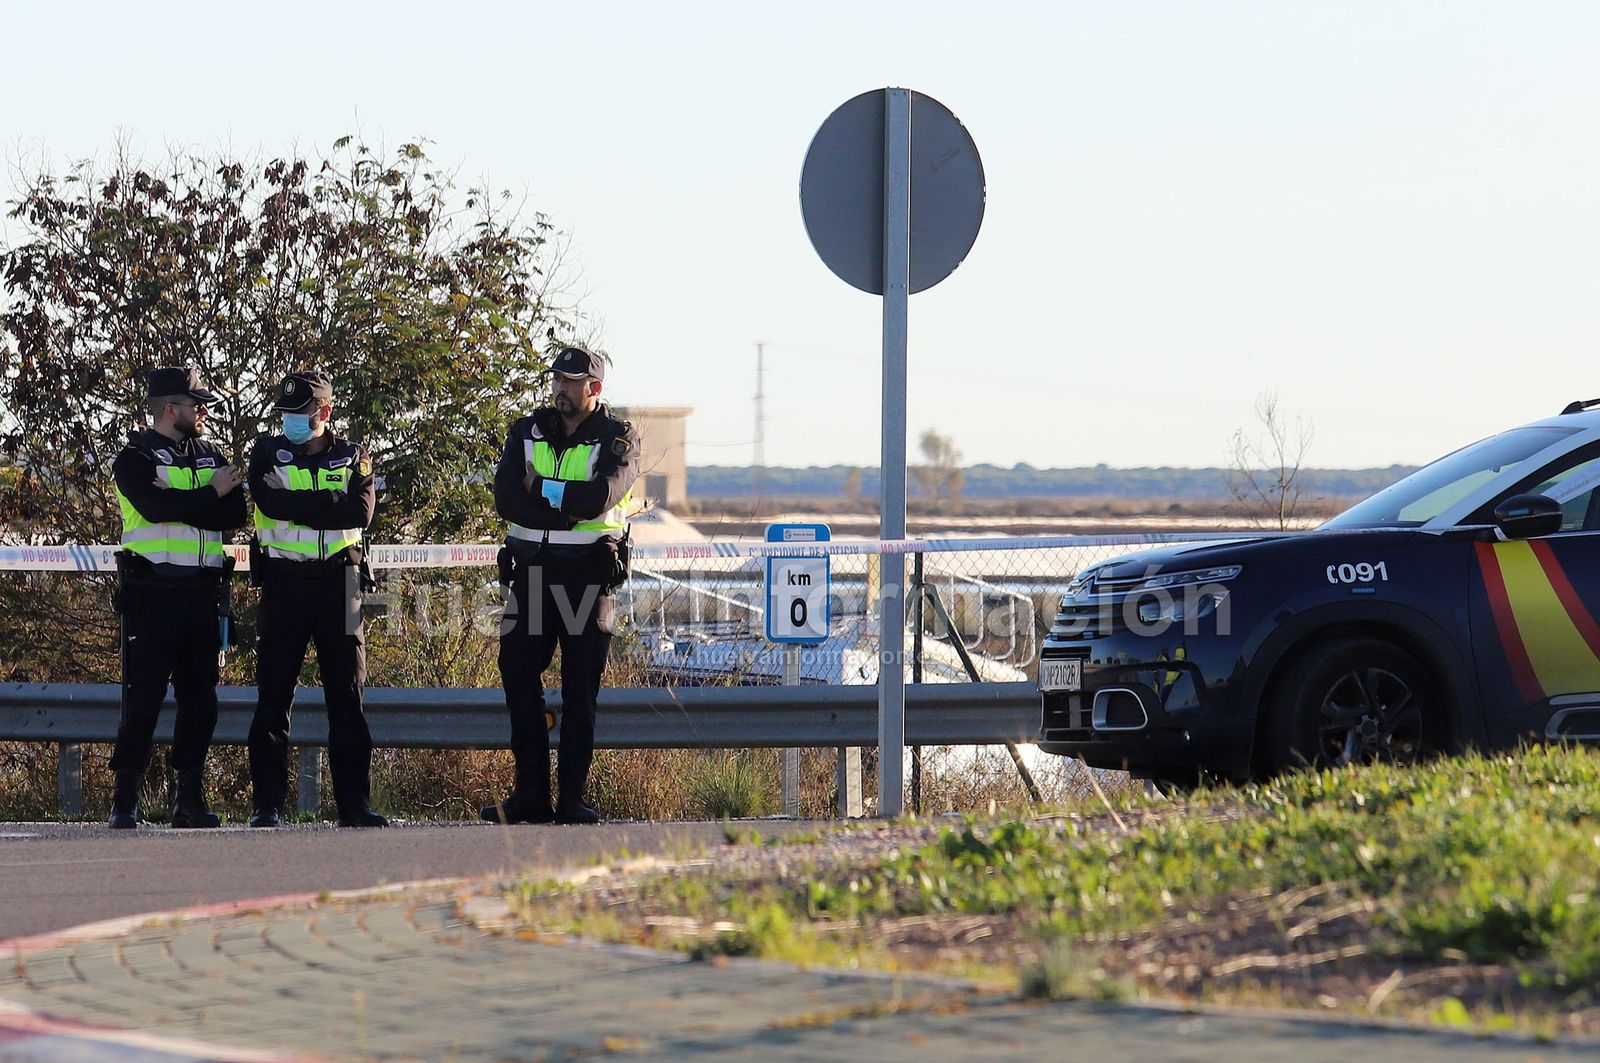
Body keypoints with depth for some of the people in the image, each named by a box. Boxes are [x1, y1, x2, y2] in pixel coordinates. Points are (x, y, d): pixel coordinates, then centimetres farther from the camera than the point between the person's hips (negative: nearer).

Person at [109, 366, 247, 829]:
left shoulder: (211, 456, 16)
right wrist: (209, 495, -8)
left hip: (201, 593, 5)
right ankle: (124, 800, -3)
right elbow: (154, 507, -19)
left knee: (200, 698, 5)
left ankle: (190, 797, 10)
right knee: (144, 695, -6)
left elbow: (235, 514, 0)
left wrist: (179, 502, -13)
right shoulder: (136, 457, 0)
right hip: (153, 590, -5)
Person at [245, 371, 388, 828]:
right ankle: (267, 803, 2)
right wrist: (330, 503, -12)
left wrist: (298, 506, -12)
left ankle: (354, 803, 4)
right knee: (274, 695, -1)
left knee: (347, 695, 1)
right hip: (284, 580, -1)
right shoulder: (268, 454, 8)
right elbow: (270, 503, -12)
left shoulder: (352, 458, 9)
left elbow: (360, 512, -10)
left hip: (337, 581, 1)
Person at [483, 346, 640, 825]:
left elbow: (600, 497, -17)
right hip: (532, 566, 3)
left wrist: (540, 487, -10)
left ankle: (573, 797, 1)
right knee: (519, 675, -2)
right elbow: (506, 498, -4)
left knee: (581, 687, -1)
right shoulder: (526, 433, 11)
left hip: (589, 570, -3)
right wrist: (570, 512, -13)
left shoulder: (617, 440, 2)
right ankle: (530, 794, 2)